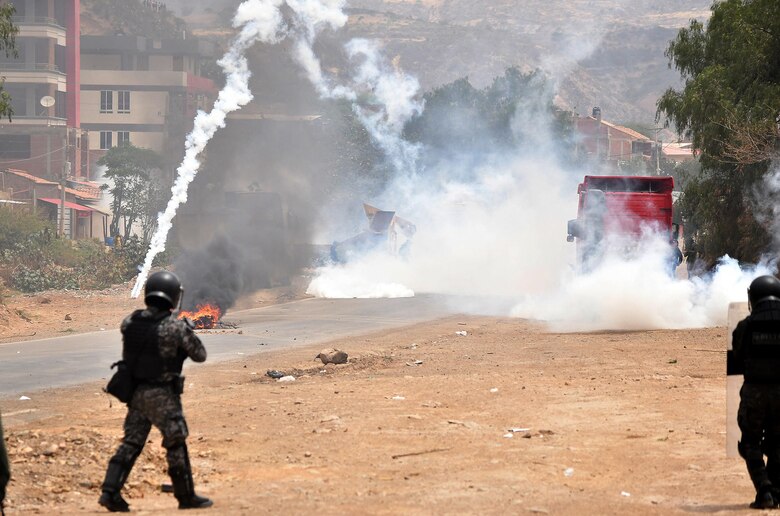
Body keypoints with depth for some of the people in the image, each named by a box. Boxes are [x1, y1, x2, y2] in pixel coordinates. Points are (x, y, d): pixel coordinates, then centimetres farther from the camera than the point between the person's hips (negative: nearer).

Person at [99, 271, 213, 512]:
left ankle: (110, 492, 2)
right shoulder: (177, 327, -16)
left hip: (135, 392, 5)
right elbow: (200, 355, -4)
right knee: (176, 446, 7)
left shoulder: (130, 322, -1)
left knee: (131, 444, 11)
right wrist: (189, 333, 16)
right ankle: (186, 496, 16)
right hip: (162, 396, -5)